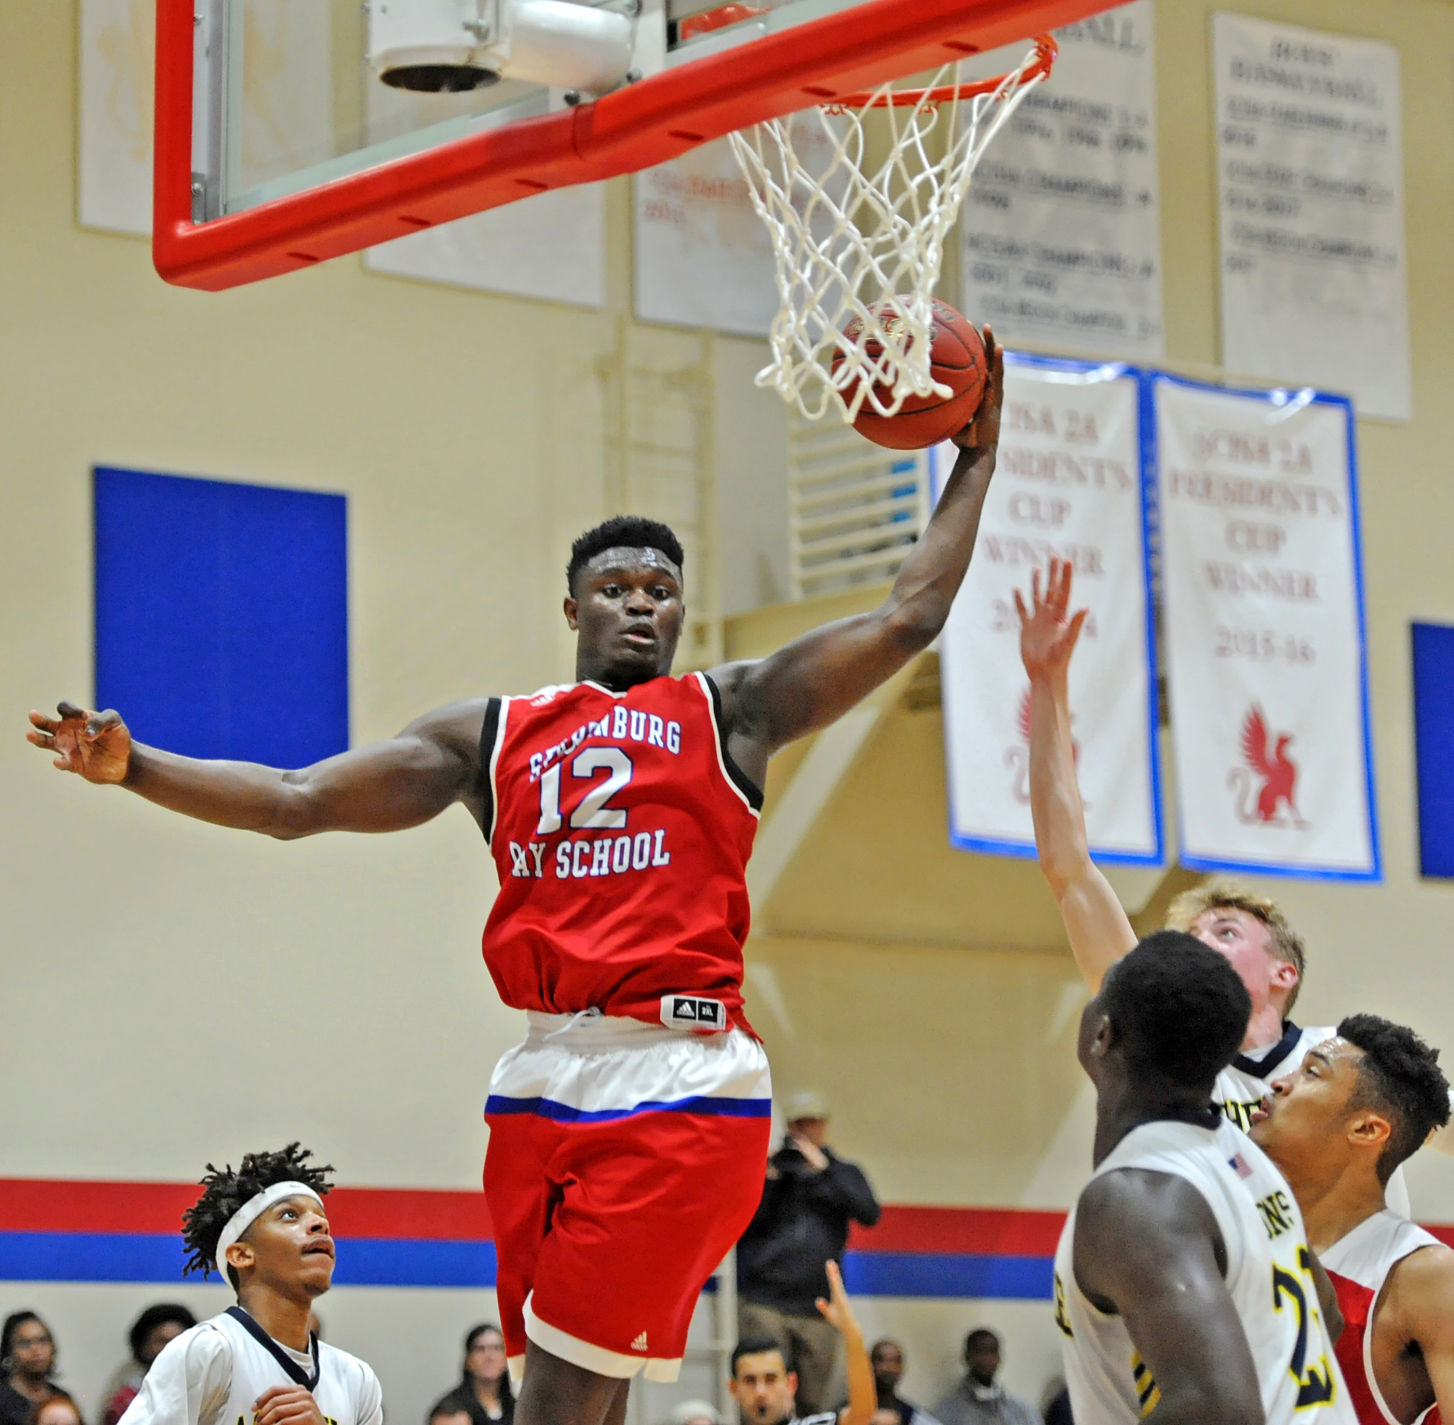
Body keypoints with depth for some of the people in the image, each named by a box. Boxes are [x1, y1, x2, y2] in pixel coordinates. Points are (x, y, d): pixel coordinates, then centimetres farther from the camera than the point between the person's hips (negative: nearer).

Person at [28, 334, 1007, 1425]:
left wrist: (976, 459, 9)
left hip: (680, 1080, -4)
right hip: (546, 1076, 4)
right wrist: (133, 768, 5)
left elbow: (909, 618, 9)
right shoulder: (492, 734, 19)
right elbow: (297, 801, 16)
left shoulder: (730, 710, 12)